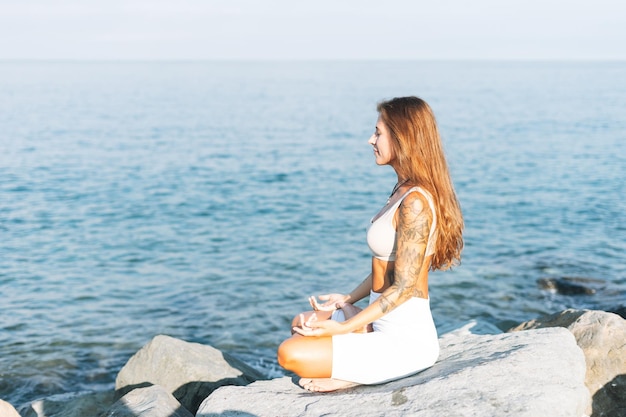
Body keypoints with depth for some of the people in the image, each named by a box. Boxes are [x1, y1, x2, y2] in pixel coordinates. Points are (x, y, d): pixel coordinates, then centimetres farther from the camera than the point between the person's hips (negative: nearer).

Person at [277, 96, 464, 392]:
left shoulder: (415, 202, -22)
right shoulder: (405, 190, 9)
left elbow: (403, 288, -22)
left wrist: (343, 327, -19)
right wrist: (346, 300, 14)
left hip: (405, 340, -10)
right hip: (386, 325, 10)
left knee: (290, 355, -18)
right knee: (300, 324, 23)